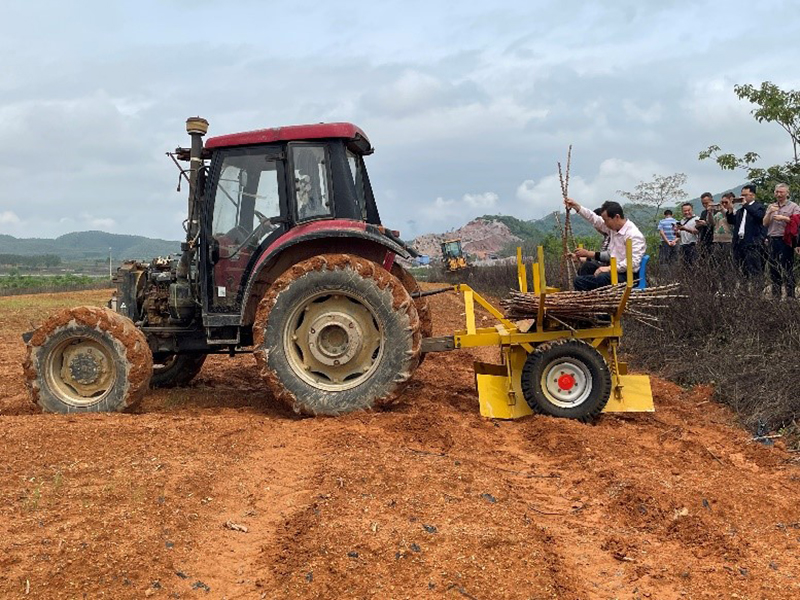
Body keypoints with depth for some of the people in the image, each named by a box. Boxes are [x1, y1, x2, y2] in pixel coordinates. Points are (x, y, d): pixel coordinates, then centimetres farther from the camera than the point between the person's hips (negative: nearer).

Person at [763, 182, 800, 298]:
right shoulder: (771, 207, 18)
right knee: (773, 270, 8)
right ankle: (775, 295, 15)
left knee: (787, 270, -6)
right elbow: (765, 224, 10)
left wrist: (784, 218, -15)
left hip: (785, 241, -5)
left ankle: (790, 295, -4)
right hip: (772, 241, 5)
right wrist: (769, 213, -5)